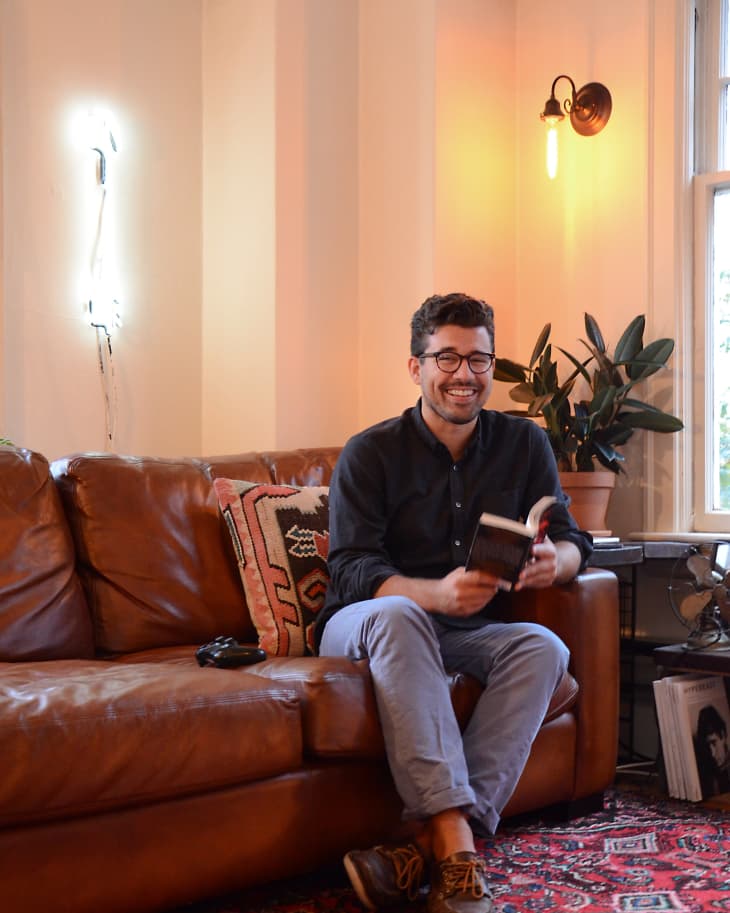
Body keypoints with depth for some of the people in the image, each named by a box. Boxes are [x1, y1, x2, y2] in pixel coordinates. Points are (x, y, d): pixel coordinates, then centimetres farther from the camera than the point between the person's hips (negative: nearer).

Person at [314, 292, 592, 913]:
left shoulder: (524, 444, 4)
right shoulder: (369, 454, -7)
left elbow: (572, 543, 1)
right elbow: (353, 572, -16)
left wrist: (553, 561, -26)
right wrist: (436, 593, -38)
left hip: (465, 632, 3)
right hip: (362, 628, -3)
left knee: (543, 647, -28)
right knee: (397, 614, -37)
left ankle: (429, 848, -35)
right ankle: (455, 841, -45)